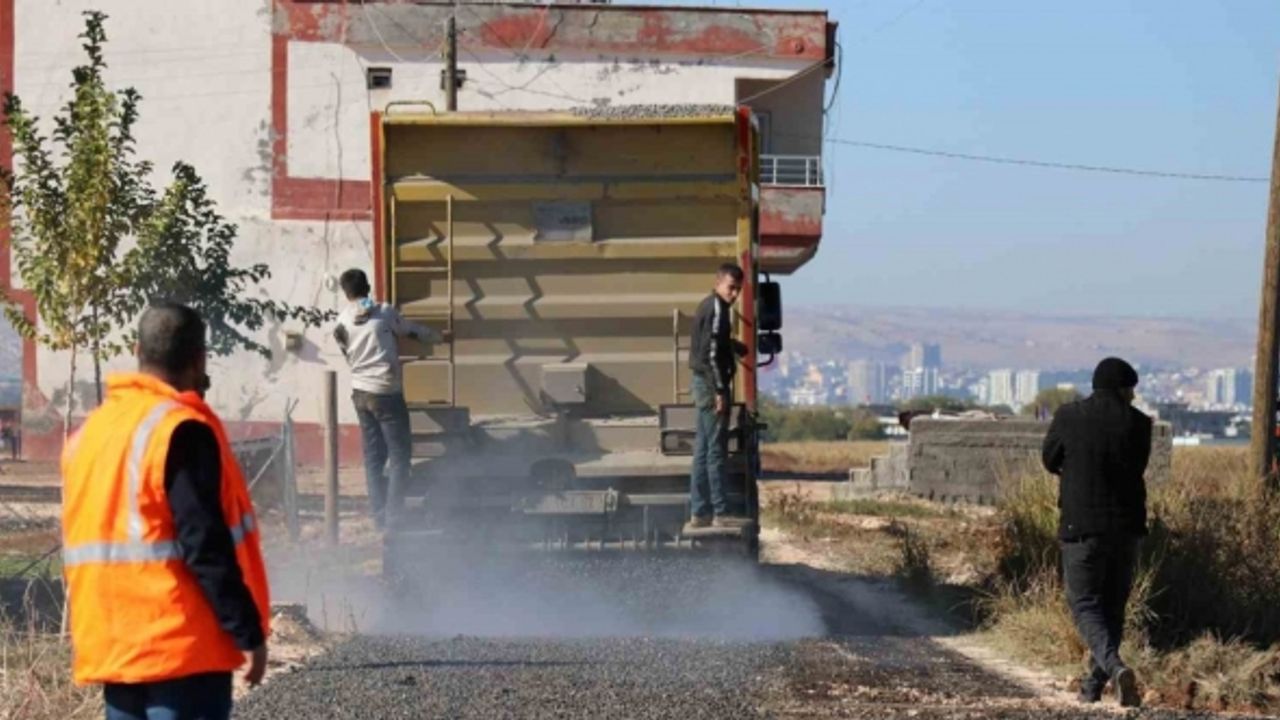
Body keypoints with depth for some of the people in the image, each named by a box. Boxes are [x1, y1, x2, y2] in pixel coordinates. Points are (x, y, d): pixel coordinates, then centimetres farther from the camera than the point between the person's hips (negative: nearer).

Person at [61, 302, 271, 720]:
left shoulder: (88, 433, 13)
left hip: (111, 649, 8)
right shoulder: (181, 431, -13)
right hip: (182, 648, -8)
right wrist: (249, 632, -13)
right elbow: (206, 548, -18)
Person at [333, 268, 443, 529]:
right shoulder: (384, 313, -6)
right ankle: (394, 515, -4)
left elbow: (346, 355, 12)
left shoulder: (342, 322, 2)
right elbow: (413, 330, 8)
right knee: (399, 453, 1)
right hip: (386, 393, -5)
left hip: (360, 393, 5)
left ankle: (380, 515, 10)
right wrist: (439, 336, 27)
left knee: (373, 455, 10)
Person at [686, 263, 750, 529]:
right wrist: (720, 391, -20)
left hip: (704, 384, 10)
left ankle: (699, 512, 14)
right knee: (716, 450, -7)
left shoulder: (709, 306, 15)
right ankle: (721, 512, -5)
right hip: (712, 382, -10)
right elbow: (711, 352, -20)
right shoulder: (717, 308, -14)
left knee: (703, 450, 11)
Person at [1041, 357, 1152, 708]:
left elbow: (1050, 462, 7)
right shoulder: (1137, 423, -3)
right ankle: (1094, 684, 20)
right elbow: (1137, 467, 10)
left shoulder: (1068, 416, -5)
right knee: (1113, 606, 15)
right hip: (1126, 526, 2)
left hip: (1081, 525, -2)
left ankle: (1115, 667, -23)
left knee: (1085, 604, 1)